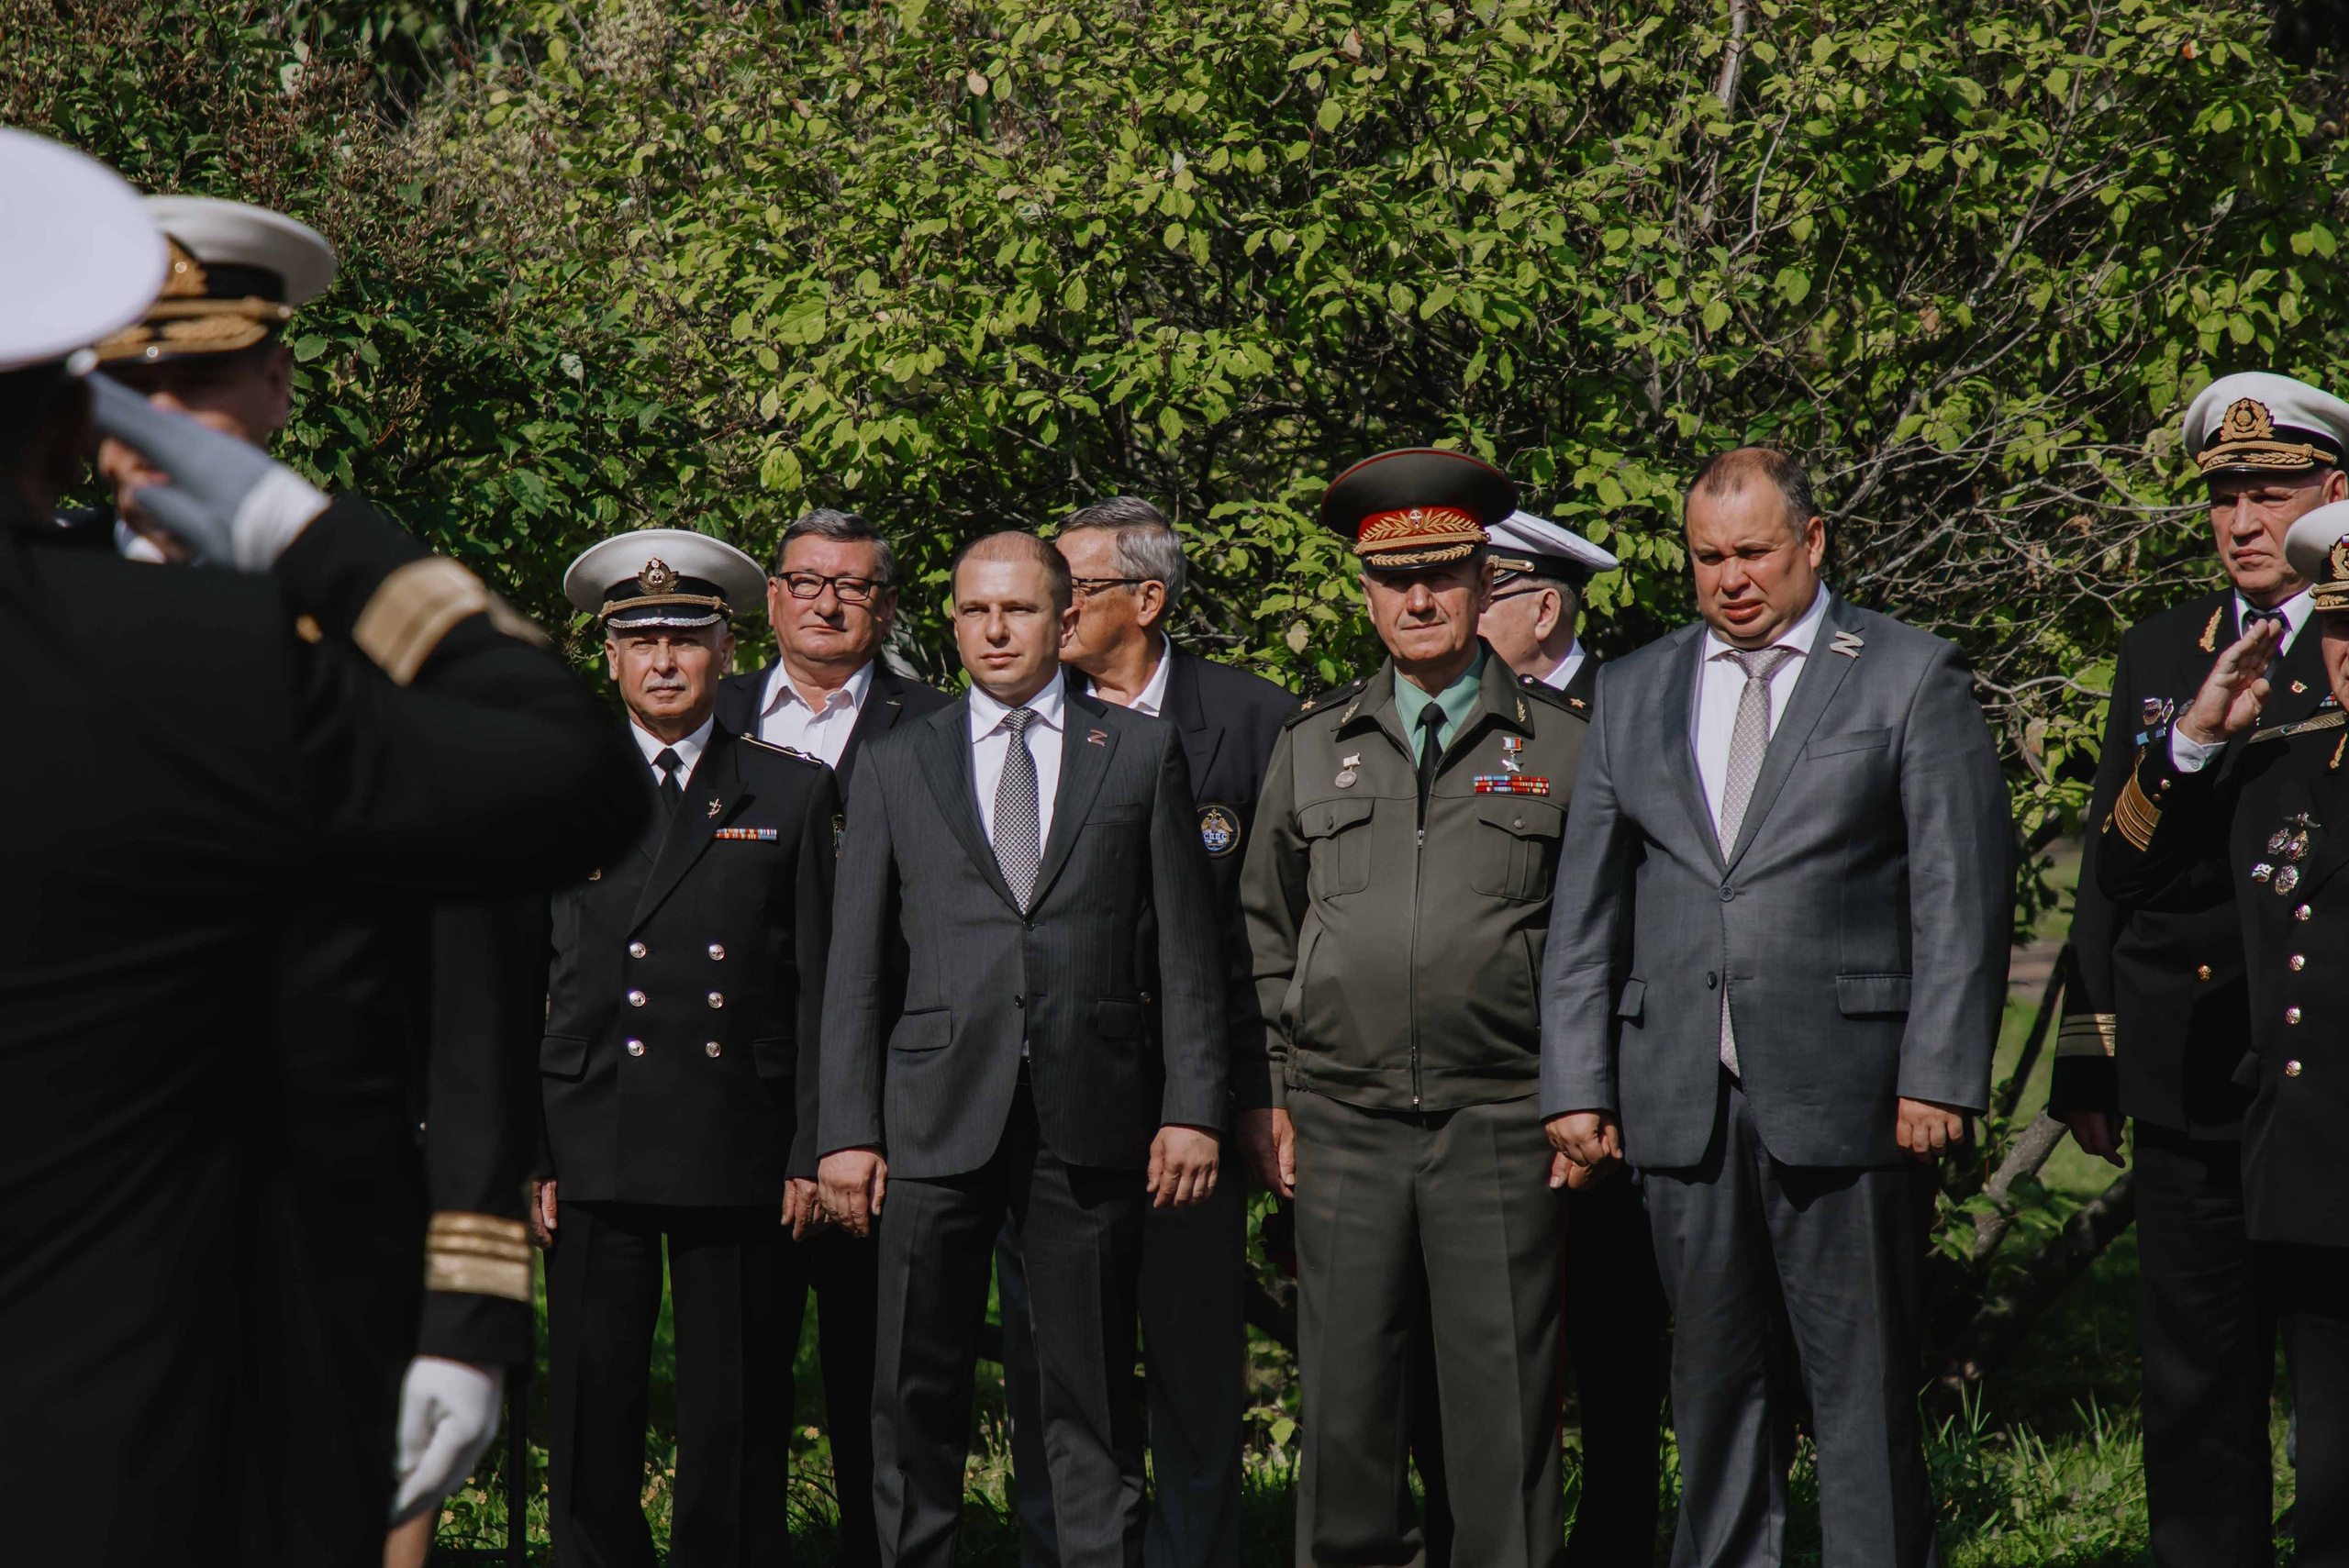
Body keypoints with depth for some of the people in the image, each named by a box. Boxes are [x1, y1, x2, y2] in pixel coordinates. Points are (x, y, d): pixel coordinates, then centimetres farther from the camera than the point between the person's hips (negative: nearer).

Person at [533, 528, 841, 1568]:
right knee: (590, 1419, 2)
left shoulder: (794, 796, 8)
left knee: (737, 1422, 3)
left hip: (741, 1157, 0)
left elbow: (819, 986, 6)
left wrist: (815, 1151, -1)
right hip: (593, 1156, 1)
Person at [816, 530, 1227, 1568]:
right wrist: (847, 1131, 0)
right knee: (917, 1391, 2)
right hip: (938, 1119, 1)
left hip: (1092, 1120, -1)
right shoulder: (897, 765, 11)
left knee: (1093, 1394, 4)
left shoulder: (1142, 753, 9)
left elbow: (1186, 949, 7)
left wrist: (1191, 1108, -1)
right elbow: (854, 966, 8)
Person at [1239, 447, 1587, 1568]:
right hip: (1343, 1118, 2)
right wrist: (1263, 1095, 8)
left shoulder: (1558, 741, 6)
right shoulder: (1312, 747, 12)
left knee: (1502, 1393, -1)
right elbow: (1264, 931, 15)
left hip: (1502, 1123, -2)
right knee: (1344, 1391, 3)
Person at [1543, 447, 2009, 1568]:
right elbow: (1586, 906, 13)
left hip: (1845, 1091, -4)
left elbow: (1961, 893, -3)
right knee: (1709, 1374, 9)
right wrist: (1576, 1084, 5)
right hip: (1681, 1098, 4)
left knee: (1861, 1381, 0)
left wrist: (1939, 1075, -11)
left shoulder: (1911, 678, 2)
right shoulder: (1633, 693, 14)